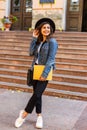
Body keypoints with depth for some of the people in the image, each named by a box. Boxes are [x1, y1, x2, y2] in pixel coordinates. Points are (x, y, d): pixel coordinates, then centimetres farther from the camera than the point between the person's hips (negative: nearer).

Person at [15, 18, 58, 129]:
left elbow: (51, 59, -13)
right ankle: (39, 116, 22)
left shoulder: (52, 42, -6)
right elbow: (31, 53, 0)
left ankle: (24, 114, 8)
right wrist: (34, 38, -2)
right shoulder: (39, 41, 13)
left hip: (45, 71, -6)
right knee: (37, 94, 9)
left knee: (37, 94, -8)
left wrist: (44, 74, -19)